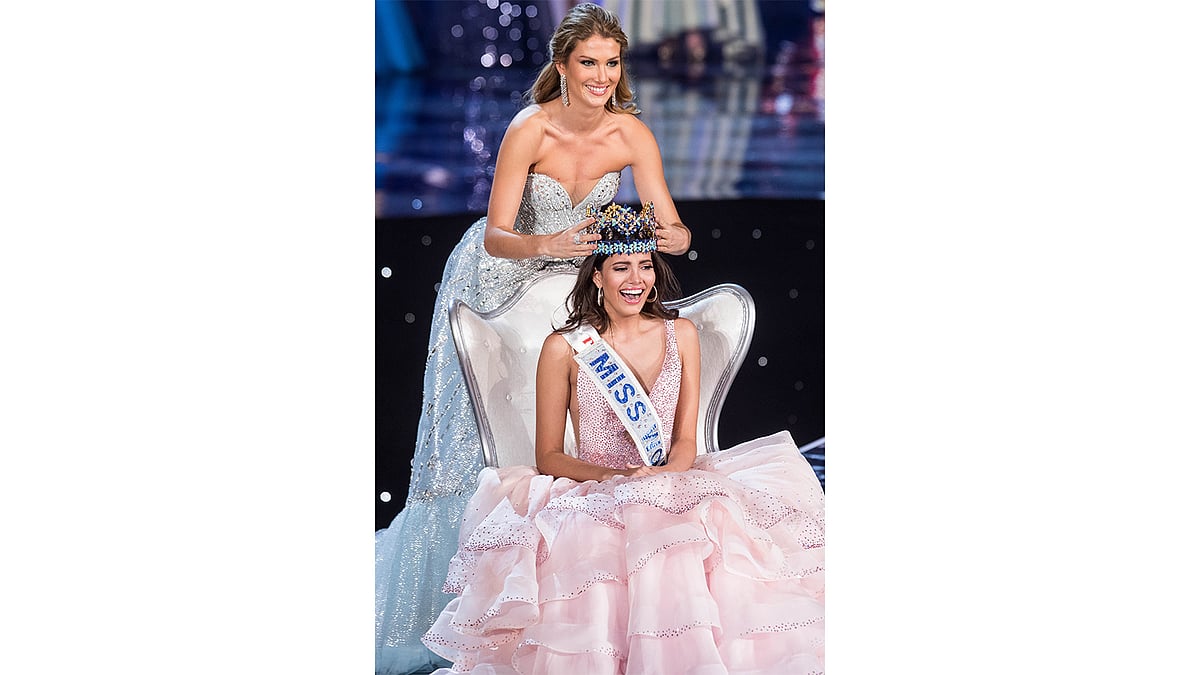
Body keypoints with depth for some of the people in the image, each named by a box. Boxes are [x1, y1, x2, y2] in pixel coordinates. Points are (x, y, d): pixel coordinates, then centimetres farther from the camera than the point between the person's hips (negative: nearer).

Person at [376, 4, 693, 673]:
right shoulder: (530, 130, -26)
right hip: (503, 279, -3)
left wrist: (674, 237, -43)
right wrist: (546, 245, -47)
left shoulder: (633, 134, -17)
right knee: (487, 433, -2)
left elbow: (674, 229, -19)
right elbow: (497, 236, -27)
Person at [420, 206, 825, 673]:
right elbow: (548, 455, 3)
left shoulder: (680, 335, 9)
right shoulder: (564, 348, 1)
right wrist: (613, 477, -14)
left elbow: (685, 440, 8)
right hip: (592, 496, -3)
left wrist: (660, 478, -14)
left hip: (672, 490, 3)